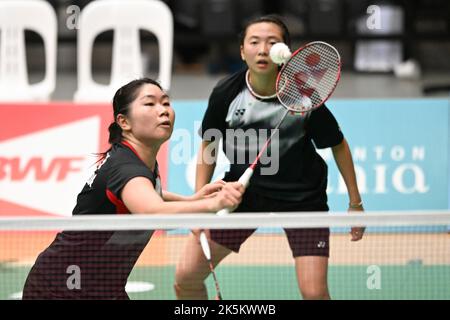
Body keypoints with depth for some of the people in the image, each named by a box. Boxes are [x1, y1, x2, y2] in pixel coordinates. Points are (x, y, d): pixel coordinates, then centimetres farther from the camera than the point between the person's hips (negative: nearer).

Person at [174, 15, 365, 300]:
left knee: (314, 292, -14)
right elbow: (208, 147, 2)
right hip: (244, 188, 2)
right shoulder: (226, 94, -15)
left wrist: (355, 203, 1)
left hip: (301, 196, -2)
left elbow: (338, 145, -3)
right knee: (186, 275, -4)